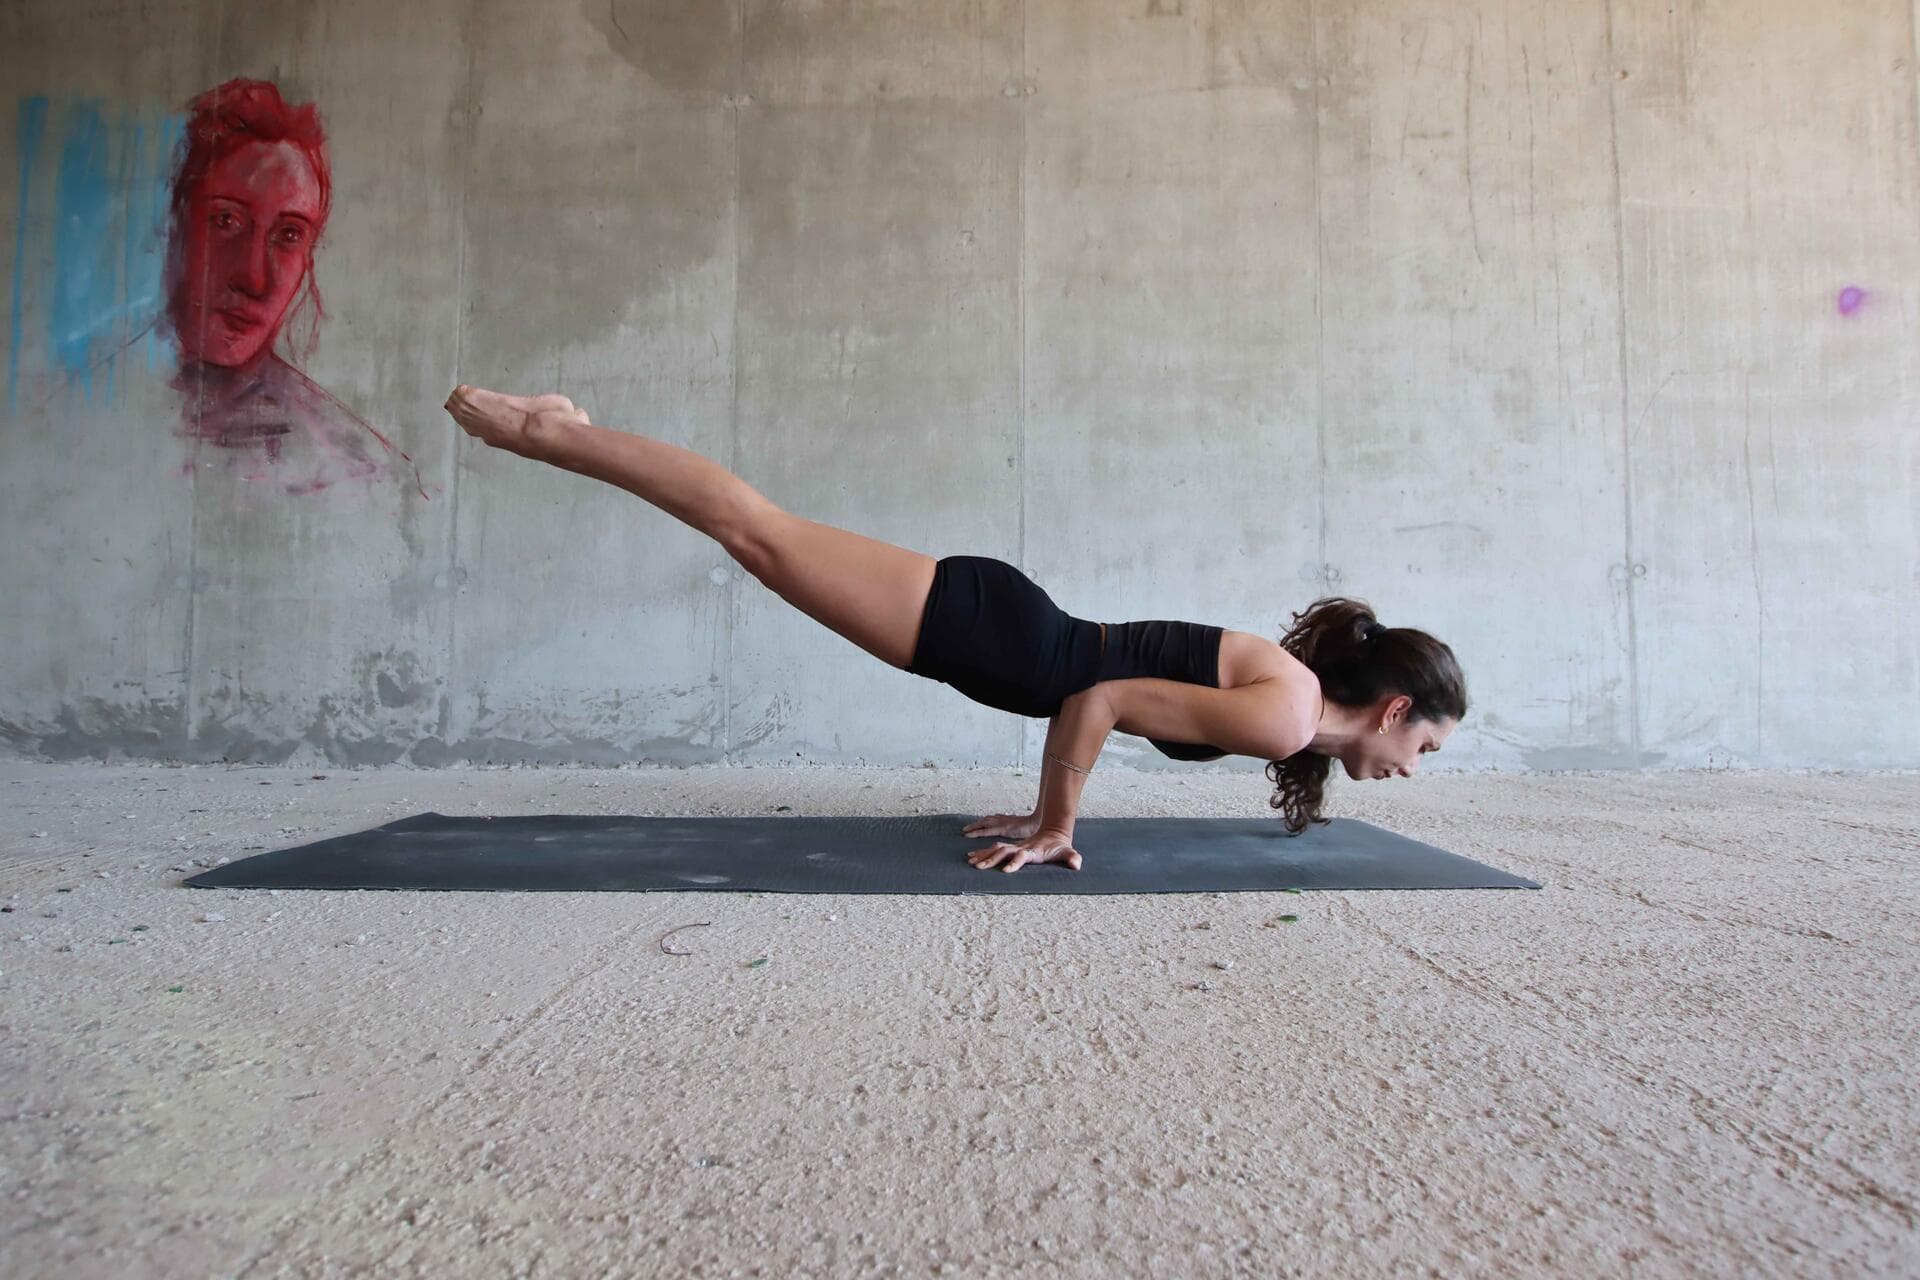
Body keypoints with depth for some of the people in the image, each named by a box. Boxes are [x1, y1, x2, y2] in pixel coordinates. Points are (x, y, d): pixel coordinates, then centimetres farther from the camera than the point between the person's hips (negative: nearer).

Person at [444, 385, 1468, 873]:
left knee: (763, 534, 12)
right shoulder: (1287, 717, -16)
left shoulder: (1285, 680, 12)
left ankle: (562, 432, 21)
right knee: (760, 531, -1)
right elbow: (1097, 703, -20)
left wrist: (1052, 813, 20)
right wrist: (1055, 826, -8)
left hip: (1009, 630, 7)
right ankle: (546, 431, 9)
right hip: (995, 634, -7)